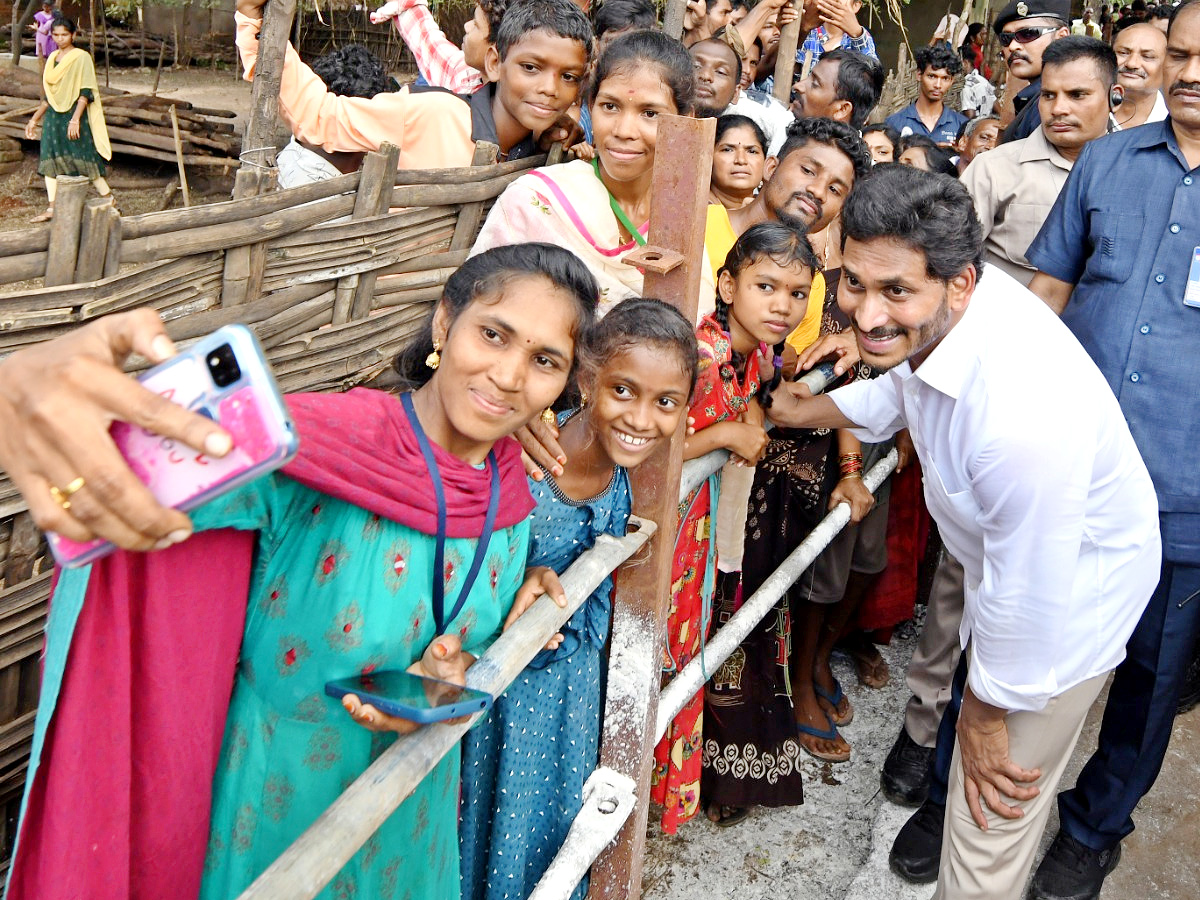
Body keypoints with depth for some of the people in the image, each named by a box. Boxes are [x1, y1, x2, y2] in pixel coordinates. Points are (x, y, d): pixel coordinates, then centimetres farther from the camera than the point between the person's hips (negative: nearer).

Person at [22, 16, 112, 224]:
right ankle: (52, 209, 6)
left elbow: (85, 92, -13)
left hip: (74, 114, -7)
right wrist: (34, 119, 19)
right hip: (54, 115, 7)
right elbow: (49, 95, 19)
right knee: (49, 160, 3)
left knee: (83, 160, -8)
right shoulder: (52, 59, 14)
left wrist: (75, 119, -23)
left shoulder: (81, 57, -5)